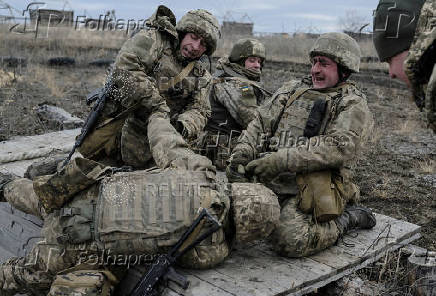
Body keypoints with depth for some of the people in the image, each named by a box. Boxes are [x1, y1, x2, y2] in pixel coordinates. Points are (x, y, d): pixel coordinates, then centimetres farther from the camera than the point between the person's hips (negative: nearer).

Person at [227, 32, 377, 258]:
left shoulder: (353, 106, 1)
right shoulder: (290, 90, 20)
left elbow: (340, 147, -16)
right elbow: (259, 123, 17)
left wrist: (283, 160, -23)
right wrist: (242, 152, -4)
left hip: (308, 189, -6)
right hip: (267, 181, 6)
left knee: (289, 241, -28)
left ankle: (347, 218, 0)